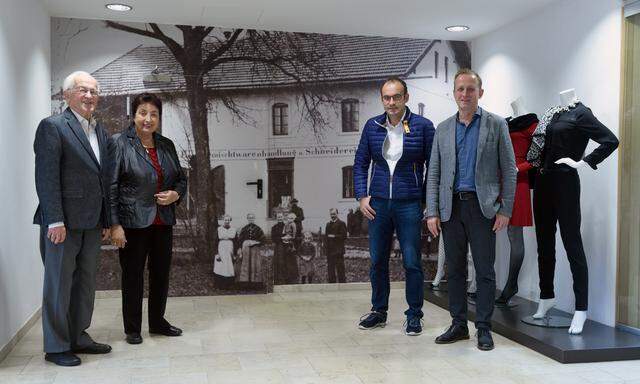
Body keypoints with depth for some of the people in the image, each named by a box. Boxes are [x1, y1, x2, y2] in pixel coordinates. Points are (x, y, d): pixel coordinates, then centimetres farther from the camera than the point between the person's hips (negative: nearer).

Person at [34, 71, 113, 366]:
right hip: (63, 222, -7)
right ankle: (56, 347, 14)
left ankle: (78, 337, 26)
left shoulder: (101, 132, 15)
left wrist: (106, 220, 12)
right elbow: (46, 177, -13)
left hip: (91, 224, 7)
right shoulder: (53, 126, -7)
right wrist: (55, 221, -18)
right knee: (59, 284, 3)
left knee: (86, 283, 13)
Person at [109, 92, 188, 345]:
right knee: (132, 275, 5)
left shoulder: (166, 145, 9)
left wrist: (176, 194, -6)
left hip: (163, 222, 5)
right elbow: (111, 186, -10)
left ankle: (157, 322, 31)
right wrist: (114, 224, -15)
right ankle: (132, 329, 19)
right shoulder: (119, 143, -7)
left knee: (161, 273, 13)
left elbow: (181, 178, 17)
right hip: (133, 222, -5)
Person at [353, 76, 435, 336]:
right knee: (377, 261, 11)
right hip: (378, 204, 3)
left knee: (412, 263, 2)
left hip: (409, 204, -3)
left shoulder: (423, 126, -3)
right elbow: (360, 163, 11)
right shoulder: (372, 126, 5)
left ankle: (414, 315, 17)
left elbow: (433, 166, 1)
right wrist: (362, 196, 0)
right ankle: (378, 311, 27)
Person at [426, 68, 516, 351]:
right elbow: (433, 174, 9)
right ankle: (458, 325, 19)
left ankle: (483, 328, 12)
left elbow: (509, 170, 1)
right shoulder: (443, 129, 11)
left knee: (485, 270, 1)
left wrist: (505, 210, -6)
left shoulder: (496, 125, 3)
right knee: (455, 269, 8)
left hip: (482, 207, -3)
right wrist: (432, 212, 1)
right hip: (451, 207, 3)